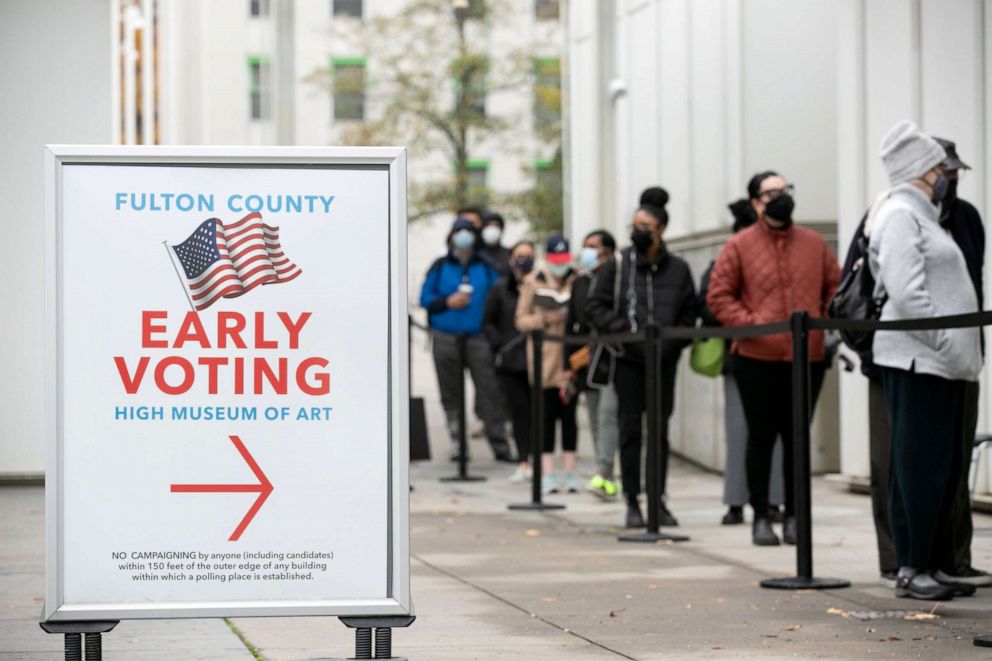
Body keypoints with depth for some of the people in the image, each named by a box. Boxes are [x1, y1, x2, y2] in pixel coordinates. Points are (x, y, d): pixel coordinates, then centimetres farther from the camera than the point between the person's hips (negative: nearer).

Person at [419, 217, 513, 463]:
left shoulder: (485, 267, 10)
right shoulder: (440, 267, 9)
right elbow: (425, 297, 7)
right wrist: (447, 302, -10)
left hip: (478, 338, -1)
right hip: (446, 338, 1)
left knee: (489, 390, -7)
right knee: (451, 393, 4)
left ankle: (499, 443, -5)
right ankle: (457, 442, 12)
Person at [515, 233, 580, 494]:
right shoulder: (533, 283, 5)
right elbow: (521, 320, 5)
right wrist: (544, 319, -12)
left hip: (570, 357, 1)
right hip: (543, 358, -1)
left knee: (568, 413, 4)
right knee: (546, 414, 0)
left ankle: (570, 472, 8)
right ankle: (547, 473, 3)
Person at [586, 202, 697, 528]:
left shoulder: (678, 269, 6)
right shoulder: (618, 265, 2)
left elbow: (690, 312, 11)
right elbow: (595, 306, 3)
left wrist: (675, 340, -4)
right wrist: (620, 328, -11)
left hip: (664, 360, 1)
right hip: (629, 359, -1)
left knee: (660, 430, 6)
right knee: (630, 430, 1)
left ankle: (659, 500, 14)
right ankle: (632, 501, 6)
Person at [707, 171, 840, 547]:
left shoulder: (814, 244, 9)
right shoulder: (739, 246, 1)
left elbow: (836, 287, 16)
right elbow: (718, 296, -1)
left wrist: (827, 322, 1)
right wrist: (749, 323, -12)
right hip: (757, 359, -2)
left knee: (797, 437, 8)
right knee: (761, 437, 4)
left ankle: (793, 515, 16)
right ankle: (760, 517, 11)